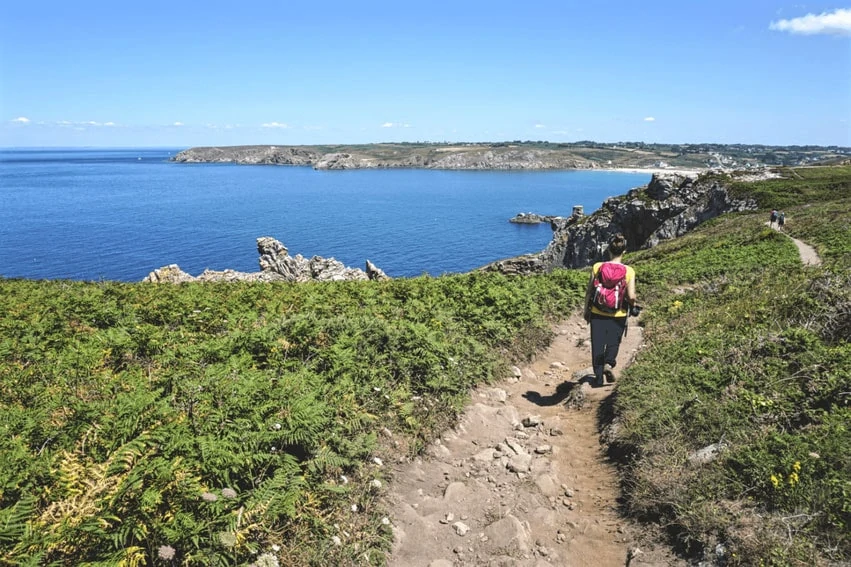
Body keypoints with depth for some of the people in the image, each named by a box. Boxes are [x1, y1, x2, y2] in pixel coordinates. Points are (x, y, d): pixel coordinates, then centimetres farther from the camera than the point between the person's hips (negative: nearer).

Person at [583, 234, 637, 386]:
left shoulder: (597, 267, -7)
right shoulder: (629, 271, -9)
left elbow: (589, 291, -3)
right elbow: (631, 296, -13)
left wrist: (586, 310, 10)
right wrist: (633, 305, 10)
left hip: (597, 313, 0)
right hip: (618, 315, 0)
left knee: (597, 344, 11)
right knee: (613, 342, 20)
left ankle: (598, 376, 15)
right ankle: (608, 363, -5)